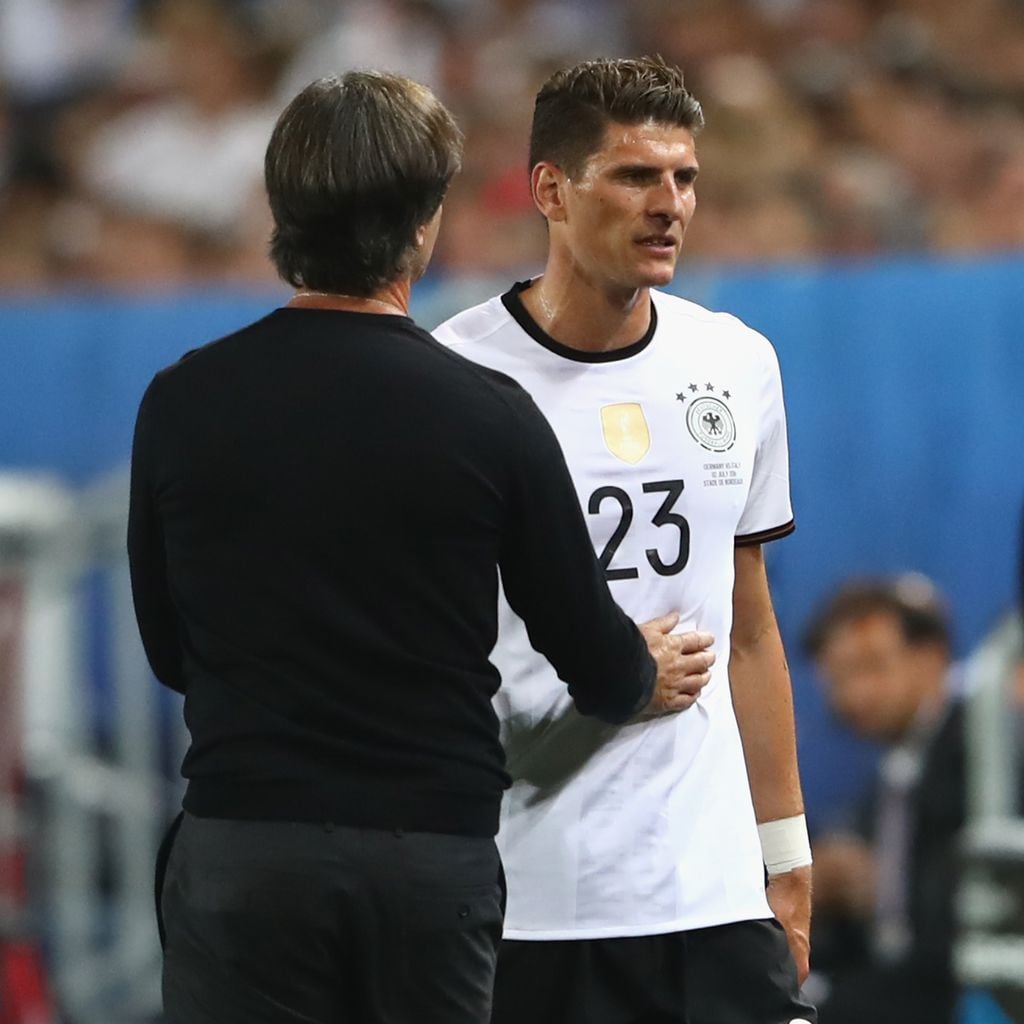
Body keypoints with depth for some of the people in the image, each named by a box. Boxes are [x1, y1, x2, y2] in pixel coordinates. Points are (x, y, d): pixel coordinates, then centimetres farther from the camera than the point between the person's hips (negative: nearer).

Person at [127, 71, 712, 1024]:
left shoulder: (183, 404, -1)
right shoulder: (488, 415, -5)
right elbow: (594, 659, 3)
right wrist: (648, 680, 27)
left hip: (244, 847, 0)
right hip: (434, 852, 0)